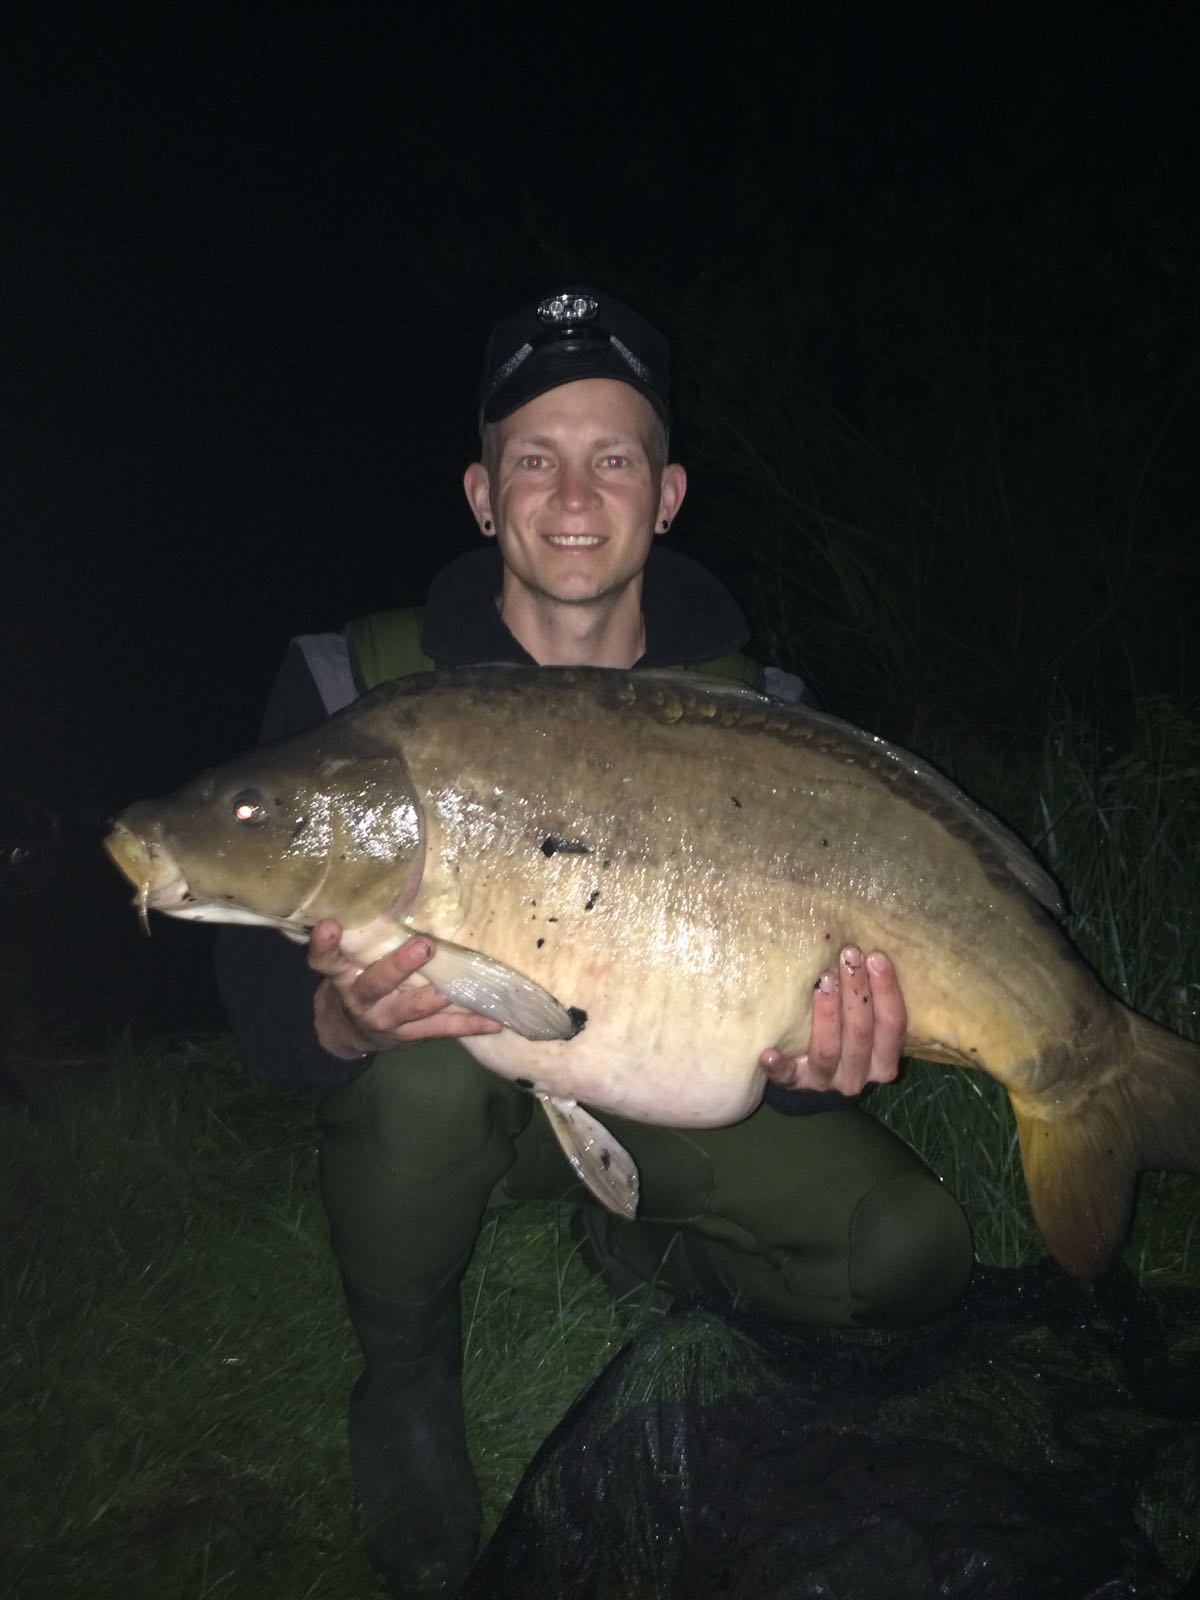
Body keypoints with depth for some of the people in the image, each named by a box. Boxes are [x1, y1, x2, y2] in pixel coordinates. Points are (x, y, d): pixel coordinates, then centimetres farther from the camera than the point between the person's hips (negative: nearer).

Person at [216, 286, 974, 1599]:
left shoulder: (749, 709, -11)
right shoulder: (352, 688, -16)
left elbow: (786, 961, -10)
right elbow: (260, 999, -17)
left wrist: (809, 1065, -35)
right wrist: (343, 1017, -42)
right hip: (442, 1099, -1)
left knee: (911, 1257, -16)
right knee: (428, 1062, -37)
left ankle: (644, 1249, 15)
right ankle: (402, 1367, -4)